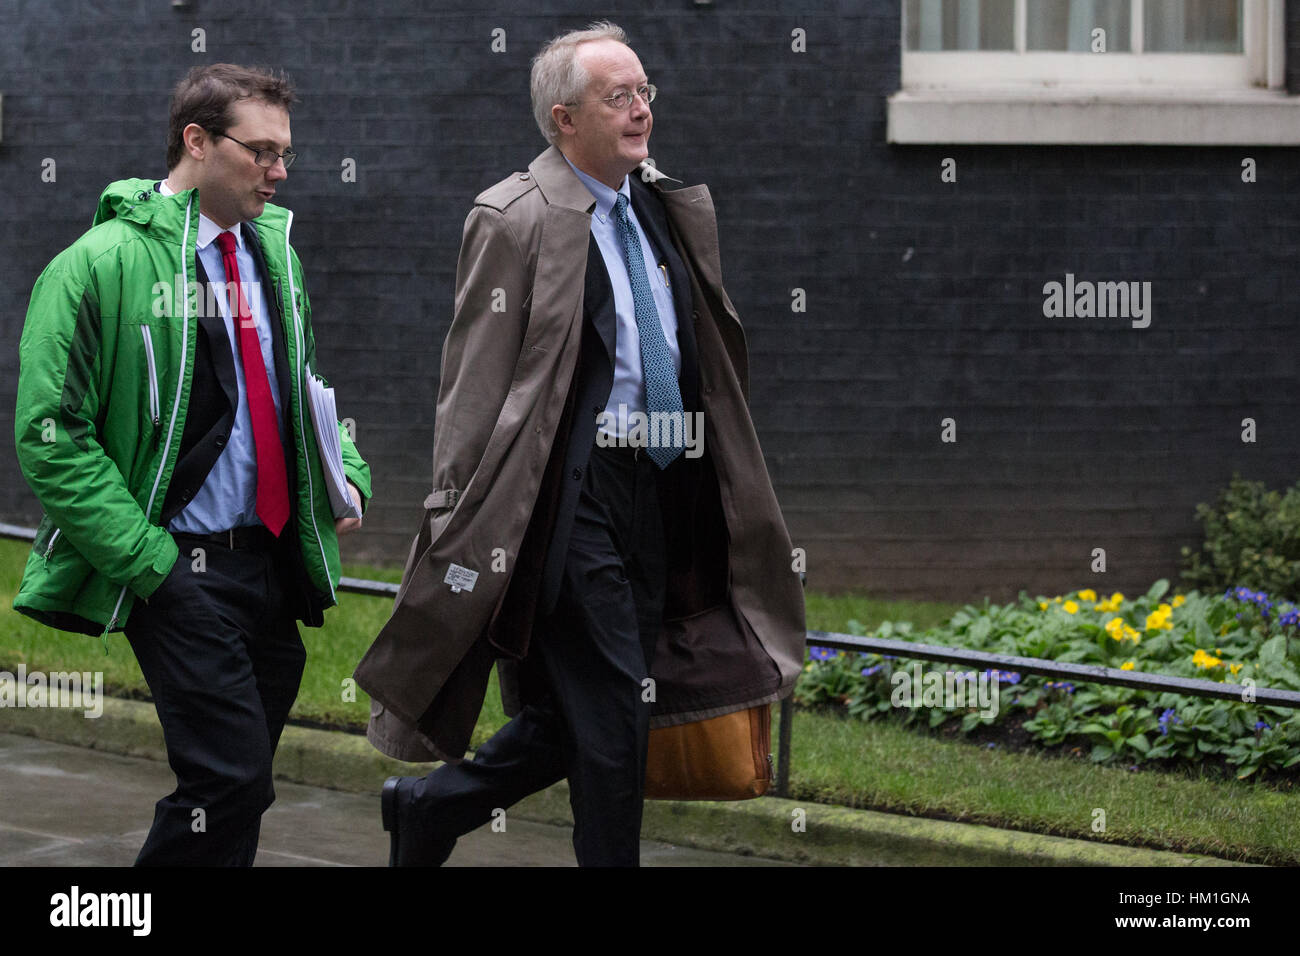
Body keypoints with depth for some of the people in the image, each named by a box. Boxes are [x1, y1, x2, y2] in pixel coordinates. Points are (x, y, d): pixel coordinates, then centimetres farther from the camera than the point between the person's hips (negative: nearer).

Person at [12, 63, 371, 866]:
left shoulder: (275, 248, 12)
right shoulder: (102, 264, -10)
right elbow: (50, 436, -11)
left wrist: (344, 473, 7)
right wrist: (144, 559, -16)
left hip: (275, 556, 7)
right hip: (180, 569, -7)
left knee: (239, 784, 10)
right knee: (232, 781, -14)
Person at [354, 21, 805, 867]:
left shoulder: (671, 210, 14)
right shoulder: (514, 221, -8)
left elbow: (708, 362, 22)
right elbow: (474, 384, -9)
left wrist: (728, 495, 19)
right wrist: (463, 511, -13)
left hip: (662, 495, 8)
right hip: (576, 499, -8)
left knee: (574, 720, 12)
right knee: (614, 712, -6)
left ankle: (427, 808, 31)